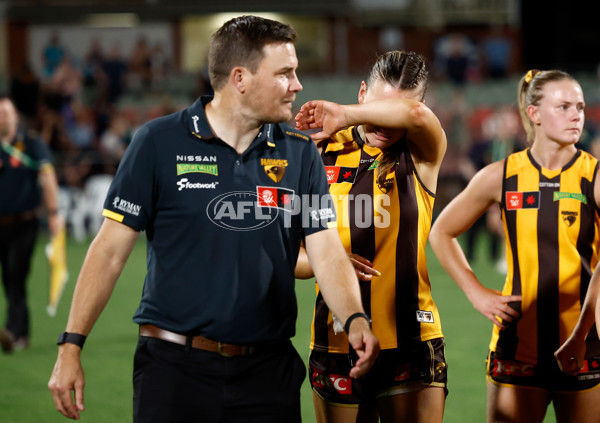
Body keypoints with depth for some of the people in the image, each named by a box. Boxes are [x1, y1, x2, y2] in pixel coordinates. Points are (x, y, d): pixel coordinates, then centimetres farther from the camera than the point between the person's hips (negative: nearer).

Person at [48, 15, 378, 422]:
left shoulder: (301, 154, 6)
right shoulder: (159, 142, -2)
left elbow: (328, 254, 0)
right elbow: (111, 250, -2)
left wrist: (355, 320, -19)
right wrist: (71, 345, -7)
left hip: (268, 372, 3)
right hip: (173, 363, -3)